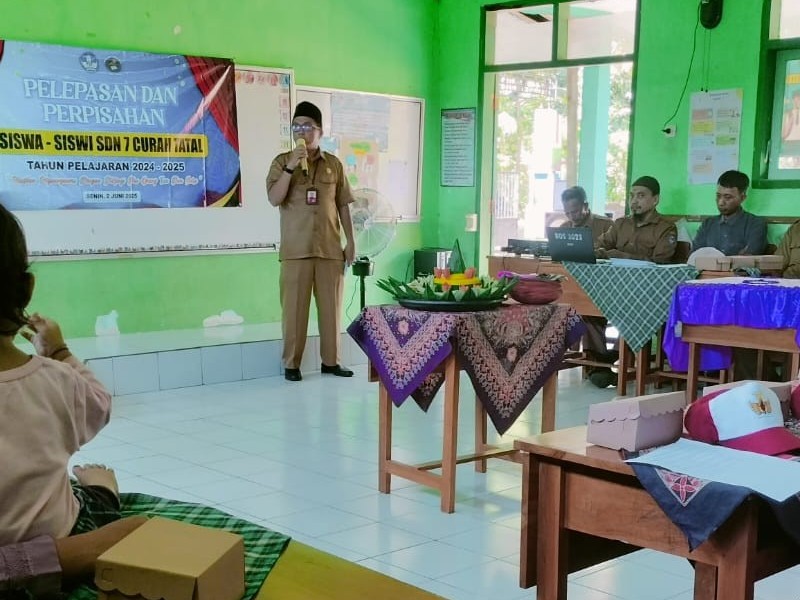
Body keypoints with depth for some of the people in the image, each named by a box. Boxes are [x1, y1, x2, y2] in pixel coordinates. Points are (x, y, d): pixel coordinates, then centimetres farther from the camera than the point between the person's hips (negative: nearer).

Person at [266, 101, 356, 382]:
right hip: (296, 249, -2)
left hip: (330, 248, 2)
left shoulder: (333, 164, 8)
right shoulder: (282, 161, 3)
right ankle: (291, 363, 9)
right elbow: (274, 199, -9)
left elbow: (343, 205, 11)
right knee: (294, 306, 0)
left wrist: (351, 241, 7)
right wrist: (291, 167, -18)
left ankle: (330, 360, 16)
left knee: (331, 305, 6)